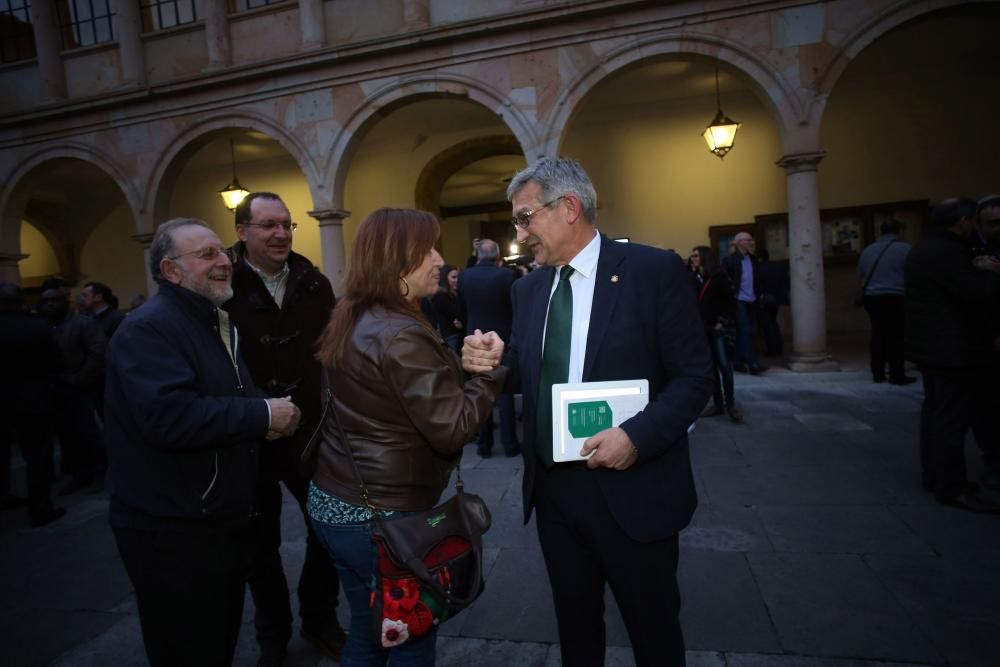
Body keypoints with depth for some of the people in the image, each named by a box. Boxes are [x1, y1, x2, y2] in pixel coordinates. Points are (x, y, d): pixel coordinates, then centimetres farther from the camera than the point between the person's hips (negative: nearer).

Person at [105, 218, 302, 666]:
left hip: (222, 519, 9)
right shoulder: (148, 329, -18)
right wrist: (263, 414, -22)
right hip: (171, 529, -9)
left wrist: (267, 420, -1)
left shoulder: (221, 325, 14)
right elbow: (171, 417, -33)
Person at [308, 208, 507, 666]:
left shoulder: (349, 321, 5)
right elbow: (452, 430, -23)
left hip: (334, 503, 9)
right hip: (384, 517, -9)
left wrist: (461, 365, 5)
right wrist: (488, 370, -13)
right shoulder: (402, 336, -24)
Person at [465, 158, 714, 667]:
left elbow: (694, 377, -11)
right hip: (552, 489, 5)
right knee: (573, 620, 24)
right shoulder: (528, 288, 6)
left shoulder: (654, 270, -11)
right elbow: (525, 372, 11)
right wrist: (489, 362, -10)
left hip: (631, 491, -4)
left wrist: (638, 434, -24)